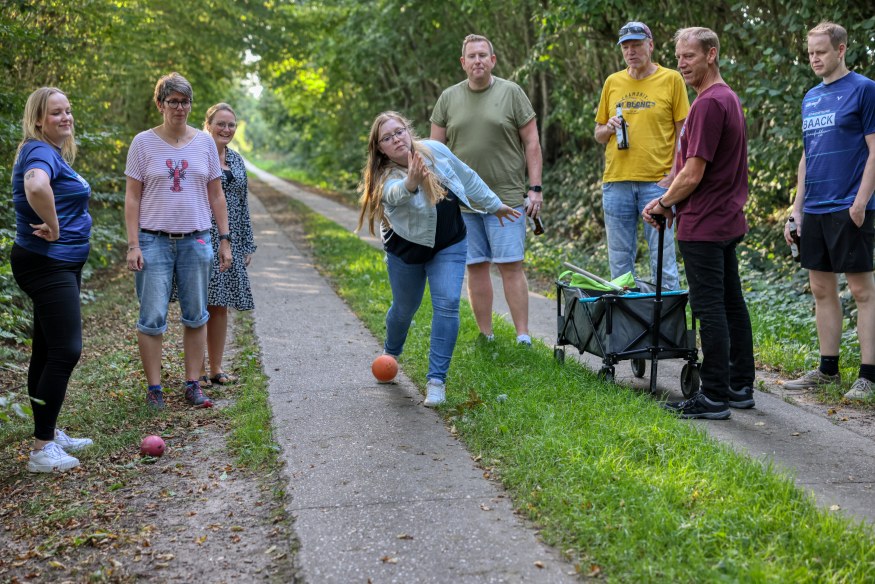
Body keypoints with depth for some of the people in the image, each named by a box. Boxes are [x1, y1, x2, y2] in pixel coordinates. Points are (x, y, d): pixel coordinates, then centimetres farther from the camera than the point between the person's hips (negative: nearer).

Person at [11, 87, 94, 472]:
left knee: (47, 351, 14)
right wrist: (53, 228, -27)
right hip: (48, 264, -10)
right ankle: (41, 450, -6)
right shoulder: (41, 152, -17)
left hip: (60, 266, 10)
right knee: (66, 351, -11)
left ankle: (49, 433, 24)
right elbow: (36, 186, -41)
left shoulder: (54, 152, 15)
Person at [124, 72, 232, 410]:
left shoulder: (204, 142, 8)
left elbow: (216, 195, 11)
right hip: (154, 240, -2)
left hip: (196, 240, 3)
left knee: (196, 316, 7)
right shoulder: (144, 142, 1)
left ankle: (193, 385, 16)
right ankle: (154, 388, 7)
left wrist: (224, 239, 6)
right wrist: (133, 245, -8)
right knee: (152, 318, -2)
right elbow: (132, 197, 0)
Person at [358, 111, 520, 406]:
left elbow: (468, 178, 0)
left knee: (447, 304, -14)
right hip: (407, 249, -1)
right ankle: (390, 354, 48)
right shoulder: (385, 178, -26)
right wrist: (410, 183, -75)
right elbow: (397, 193, -52)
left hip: (449, 245, 1)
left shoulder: (435, 150, -16)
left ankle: (437, 380, -10)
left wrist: (494, 205, 12)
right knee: (405, 308, 15)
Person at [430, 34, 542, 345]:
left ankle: (523, 336, 0)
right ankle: (485, 336, 15)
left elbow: (531, 142, 2)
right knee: (476, 267, 6)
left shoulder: (511, 93, 2)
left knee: (511, 266, -5)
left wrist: (535, 188, -4)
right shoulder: (449, 98, 9)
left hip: (506, 197, -3)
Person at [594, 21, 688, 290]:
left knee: (663, 261, -1)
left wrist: (674, 175, -10)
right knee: (620, 262, 8)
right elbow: (598, 134, 19)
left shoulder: (671, 79, 2)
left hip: (657, 182, -3)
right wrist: (609, 128, -4)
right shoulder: (612, 82, 12)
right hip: (616, 182, 4)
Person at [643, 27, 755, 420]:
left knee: (710, 310, -6)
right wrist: (669, 201, 14)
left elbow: (693, 174, -20)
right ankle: (740, 387, 21)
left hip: (704, 225, -10)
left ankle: (715, 397, -2)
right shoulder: (729, 99, 16)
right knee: (731, 304, 13)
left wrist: (663, 203, -3)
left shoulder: (709, 103, -17)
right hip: (727, 221, 10)